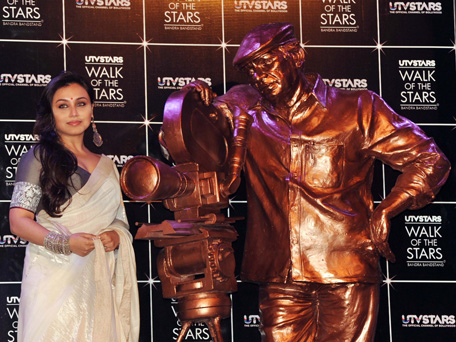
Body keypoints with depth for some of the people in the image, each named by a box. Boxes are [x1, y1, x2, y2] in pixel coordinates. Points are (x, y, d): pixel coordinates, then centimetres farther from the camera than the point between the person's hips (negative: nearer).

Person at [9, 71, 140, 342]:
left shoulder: (106, 165, 19)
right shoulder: (39, 158, 3)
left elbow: (120, 218, 23)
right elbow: (19, 221, -4)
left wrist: (117, 235, -1)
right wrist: (66, 243, -18)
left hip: (98, 282, 4)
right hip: (55, 278, -4)